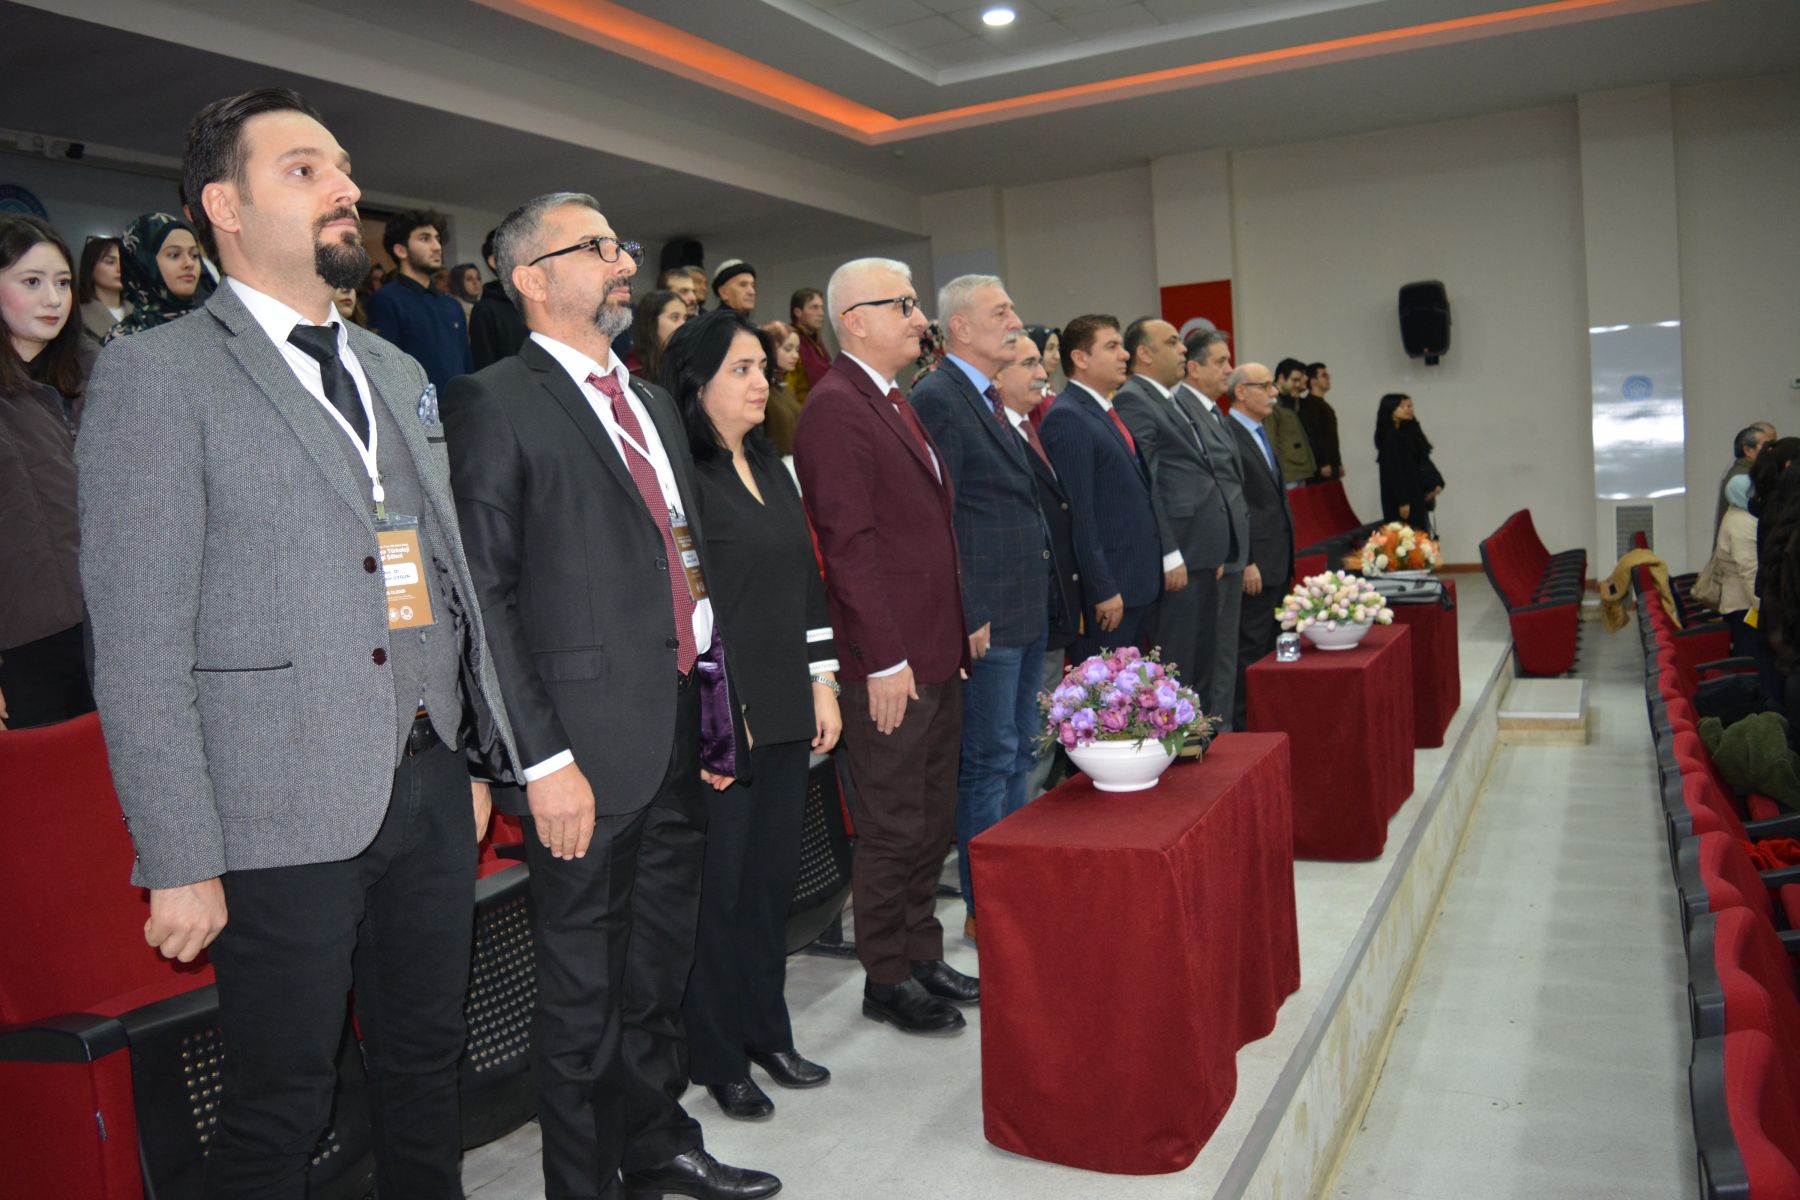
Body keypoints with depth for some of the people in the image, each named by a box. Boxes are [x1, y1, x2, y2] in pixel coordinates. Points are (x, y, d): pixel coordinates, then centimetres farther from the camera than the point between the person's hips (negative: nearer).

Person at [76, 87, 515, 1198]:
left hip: (433, 790, 6)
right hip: (288, 815, -6)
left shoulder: (397, 371, 15)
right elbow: (139, 644, -10)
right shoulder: (158, 372, -6)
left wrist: (481, 756, 15)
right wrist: (179, 860, -13)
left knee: (428, 1068, 19)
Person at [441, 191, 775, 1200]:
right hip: (591, 747, -7)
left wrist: (719, 719, 14)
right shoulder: (494, 404, -9)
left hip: (682, 735, 8)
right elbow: (486, 595, -14)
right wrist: (541, 760, -18)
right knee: (585, 991, 8)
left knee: (661, 967, 21)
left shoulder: (653, 403, 16)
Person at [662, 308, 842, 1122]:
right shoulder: (679, 475, -12)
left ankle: (767, 1032, 30)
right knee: (719, 885, 4)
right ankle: (717, 1057, 20)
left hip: (785, 711, 7)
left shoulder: (770, 469, 13)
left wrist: (823, 683, 12)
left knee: (772, 876, 15)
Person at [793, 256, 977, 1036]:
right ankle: (886, 979, 19)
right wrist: (884, 659, -20)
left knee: (933, 817, 18)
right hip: (889, 664, -9)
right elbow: (848, 543, -19)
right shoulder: (835, 409, -14)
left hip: (936, 654, 9)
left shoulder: (896, 402, 16)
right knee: (893, 827, 3)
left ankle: (922, 954, 32)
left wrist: (953, 633, 15)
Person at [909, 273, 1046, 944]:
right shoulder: (938, 399, -13)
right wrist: (968, 614, -19)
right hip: (987, 616, -10)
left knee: (1019, 753, 16)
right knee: (989, 759, -1)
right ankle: (984, 909, 11)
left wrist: (1041, 597, 17)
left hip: (1027, 611, 10)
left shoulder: (989, 399, 17)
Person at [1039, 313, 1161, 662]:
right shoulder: (1067, 418, -14)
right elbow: (1078, 515, -19)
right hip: (1106, 591, -9)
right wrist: (1103, 590, -20)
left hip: (1136, 582, 9)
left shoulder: (1108, 414, 16)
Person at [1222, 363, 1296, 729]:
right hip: (1253, 566, -10)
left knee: (1269, 649, 14)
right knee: (1249, 651, -5)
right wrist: (1245, 562, -20)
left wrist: (1285, 557, 20)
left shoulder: (1261, 434, 18)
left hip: (1277, 562, 10)